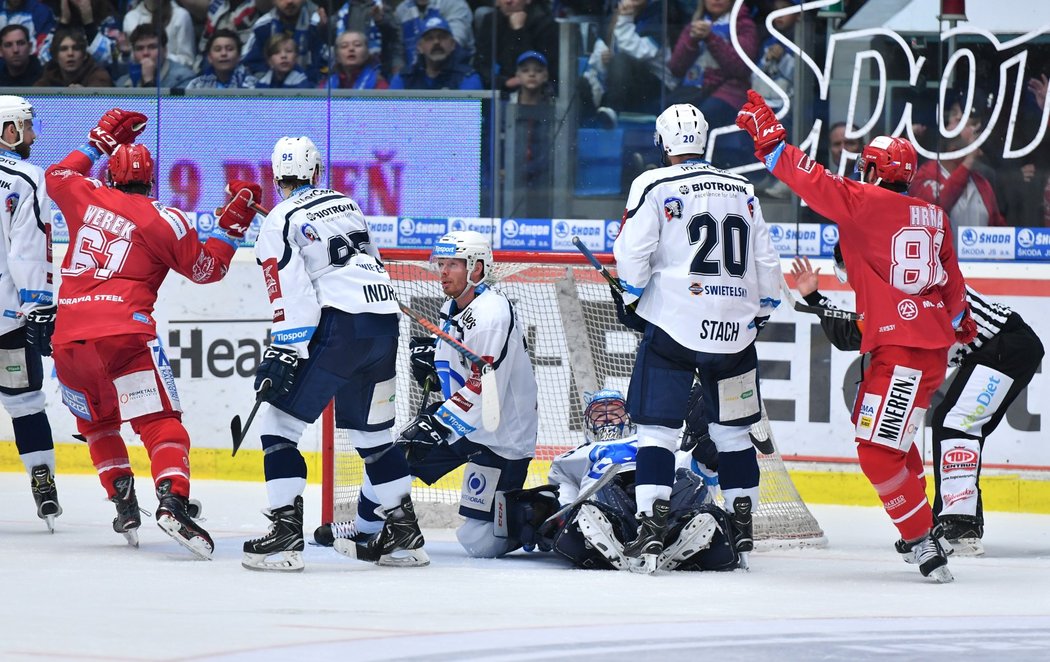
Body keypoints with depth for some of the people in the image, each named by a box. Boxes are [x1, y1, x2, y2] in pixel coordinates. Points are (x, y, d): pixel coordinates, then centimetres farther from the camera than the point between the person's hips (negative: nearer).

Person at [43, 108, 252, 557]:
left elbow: (57, 177, 38)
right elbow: (206, 268, 11)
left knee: (96, 421, 24)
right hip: (124, 333, -4)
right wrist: (232, 226, 19)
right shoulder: (162, 221, 4)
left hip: (68, 335, 4)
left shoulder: (86, 198, 15)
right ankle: (173, 503, -29)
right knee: (160, 421, -8)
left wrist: (100, 142, 42)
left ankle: (123, 504, 13)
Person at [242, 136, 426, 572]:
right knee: (372, 430, 22)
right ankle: (404, 534, 23)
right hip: (386, 322, 7)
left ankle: (285, 535, -12)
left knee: (281, 422, -1)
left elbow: (293, 296, -11)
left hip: (342, 325, -7)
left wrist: (282, 356, -11)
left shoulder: (281, 221, -2)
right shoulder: (346, 204, 19)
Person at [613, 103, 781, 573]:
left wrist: (631, 296, 8)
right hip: (735, 331, 4)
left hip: (674, 326, -4)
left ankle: (651, 528, -13)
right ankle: (742, 532, 15)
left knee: (657, 428, -2)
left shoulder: (654, 186, -3)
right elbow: (766, 265, 13)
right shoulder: (743, 192, 11)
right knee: (732, 431, 14)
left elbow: (632, 254, -9)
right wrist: (756, 317, 25)